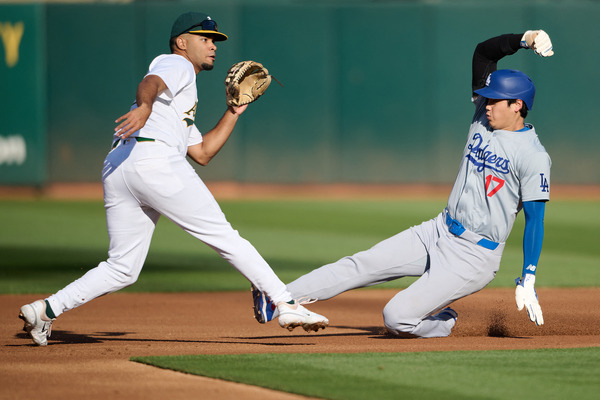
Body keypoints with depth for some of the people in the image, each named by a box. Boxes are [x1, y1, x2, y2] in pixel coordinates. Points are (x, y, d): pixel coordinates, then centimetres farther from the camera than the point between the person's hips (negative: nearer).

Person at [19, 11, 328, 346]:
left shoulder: (181, 101, 38)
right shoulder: (176, 64, 10)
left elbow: (202, 153, 34)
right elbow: (149, 83, -15)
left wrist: (233, 114, 32)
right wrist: (144, 107, -38)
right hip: (154, 158, -9)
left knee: (122, 269, 7)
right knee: (224, 236, -6)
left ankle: (46, 309, -4)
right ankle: (287, 304, -7)